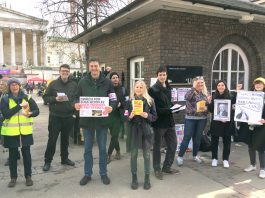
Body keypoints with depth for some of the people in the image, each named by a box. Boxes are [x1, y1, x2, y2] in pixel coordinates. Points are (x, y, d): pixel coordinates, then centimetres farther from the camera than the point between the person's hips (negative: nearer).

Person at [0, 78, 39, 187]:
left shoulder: (27, 98, 3)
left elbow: (37, 110, 2)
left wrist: (30, 114, -19)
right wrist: (20, 106, -19)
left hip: (25, 131, 1)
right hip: (11, 132, -1)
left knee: (26, 153, 8)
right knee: (12, 154, 11)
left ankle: (28, 176, 22)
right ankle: (13, 177, 25)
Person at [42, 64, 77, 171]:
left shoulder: (74, 85, 4)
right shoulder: (53, 84, 0)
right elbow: (45, 97, 1)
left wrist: (74, 105, -11)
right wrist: (55, 99, -16)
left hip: (68, 117, 2)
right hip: (55, 116, -2)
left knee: (65, 139, 15)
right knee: (52, 139, 2)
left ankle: (64, 158, 30)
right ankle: (47, 161, 15)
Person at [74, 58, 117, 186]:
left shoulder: (107, 82, 0)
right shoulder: (83, 82, 3)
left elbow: (114, 99, -1)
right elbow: (77, 98, 8)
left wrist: (111, 107, -23)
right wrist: (76, 104, -15)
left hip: (102, 120, -1)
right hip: (87, 120, 1)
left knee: (102, 148, 10)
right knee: (87, 148, 11)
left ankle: (103, 174, 26)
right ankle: (87, 174, 26)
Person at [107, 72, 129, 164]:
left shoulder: (123, 89, 3)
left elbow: (127, 102, 3)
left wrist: (120, 104, -12)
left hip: (119, 115, -1)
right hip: (109, 115, 1)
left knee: (114, 135, -3)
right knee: (113, 134, 10)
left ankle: (109, 155, 6)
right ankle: (118, 151, 33)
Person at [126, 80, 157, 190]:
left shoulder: (150, 100, 3)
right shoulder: (130, 101, 3)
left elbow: (155, 116, 4)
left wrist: (147, 115, -15)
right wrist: (130, 116, -16)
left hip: (146, 130, 0)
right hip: (134, 130, 0)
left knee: (146, 155, 5)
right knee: (133, 154, 6)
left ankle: (147, 178, 18)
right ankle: (134, 178, 19)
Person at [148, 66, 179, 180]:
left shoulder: (168, 88, 11)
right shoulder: (153, 89, -11)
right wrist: (166, 110, -22)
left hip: (169, 120, 7)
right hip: (159, 121, -7)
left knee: (173, 144, 11)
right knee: (157, 146, 6)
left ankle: (167, 167, 27)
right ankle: (157, 169, 21)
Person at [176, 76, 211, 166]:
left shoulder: (205, 93, 8)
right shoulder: (191, 92, -6)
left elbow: (208, 105, 13)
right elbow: (187, 97, -29)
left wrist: (209, 101, -10)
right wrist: (194, 87, -28)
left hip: (202, 119, 4)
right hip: (190, 118, -4)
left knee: (197, 138, 13)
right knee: (187, 138, -2)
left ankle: (195, 155, 29)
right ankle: (180, 156, 9)